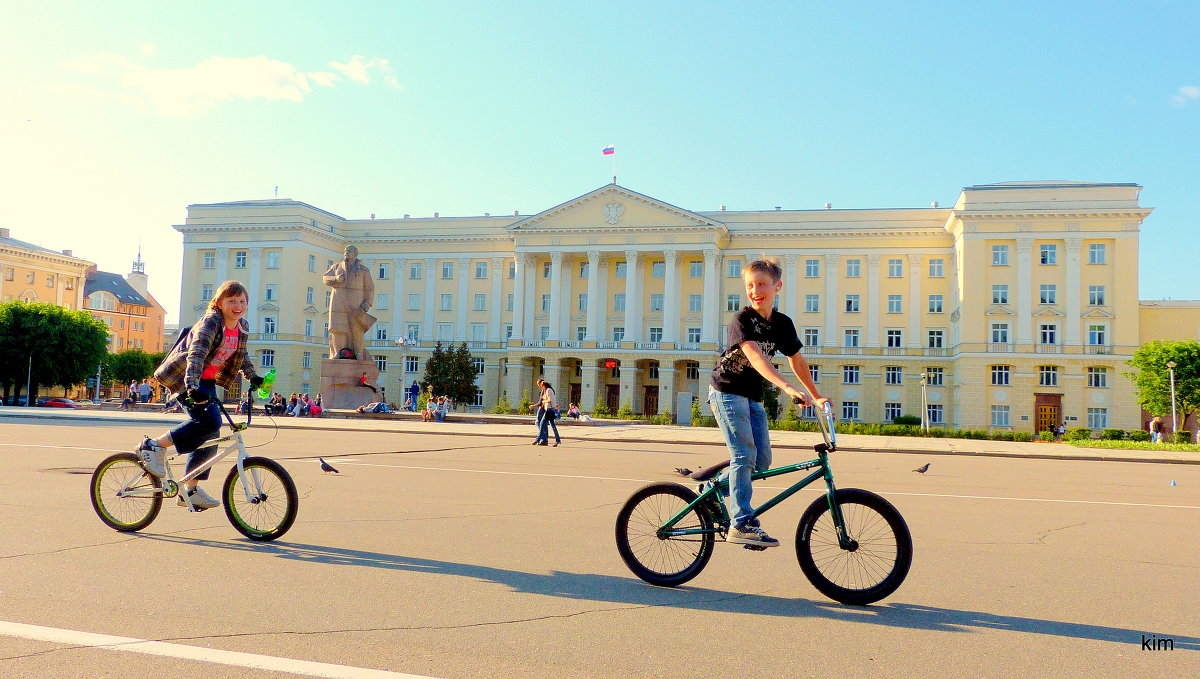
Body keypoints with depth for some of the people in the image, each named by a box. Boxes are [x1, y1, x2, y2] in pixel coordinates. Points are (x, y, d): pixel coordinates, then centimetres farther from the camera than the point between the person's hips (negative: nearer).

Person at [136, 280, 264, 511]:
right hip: (183, 378, -8)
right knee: (210, 421, -28)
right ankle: (154, 446, -15)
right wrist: (192, 386, -46)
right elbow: (196, 354, -33)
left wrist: (252, 376, 13)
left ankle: (191, 490, 14)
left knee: (210, 435, 5)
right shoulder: (210, 323, -20)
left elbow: (241, 355, 22)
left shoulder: (243, 327, 3)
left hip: (207, 382, 8)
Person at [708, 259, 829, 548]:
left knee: (763, 461, 3)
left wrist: (816, 396, 14)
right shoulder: (742, 319, -17)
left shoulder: (783, 323, 3)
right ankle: (742, 524, -11)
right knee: (745, 455, -15)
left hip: (752, 396, 7)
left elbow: (796, 360, 14)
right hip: (726, 391, -7)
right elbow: (754, 356, -31)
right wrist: (788, 388, -42)